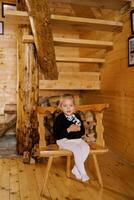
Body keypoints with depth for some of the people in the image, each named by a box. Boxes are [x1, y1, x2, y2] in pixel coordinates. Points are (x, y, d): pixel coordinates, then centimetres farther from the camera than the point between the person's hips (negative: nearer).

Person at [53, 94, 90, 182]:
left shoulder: (77, 117, 7)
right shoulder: (59, 118, -8)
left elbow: (83, 131, 12)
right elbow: (57, 135, -14)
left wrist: (79, 129, -12)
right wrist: (68, 130, -23)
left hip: (77, 139, 5)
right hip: (64, 141, -5)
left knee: (86, 147, -22)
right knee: (77, 149, -29)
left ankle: (76, 169, -6)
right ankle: (83, 172, -10)